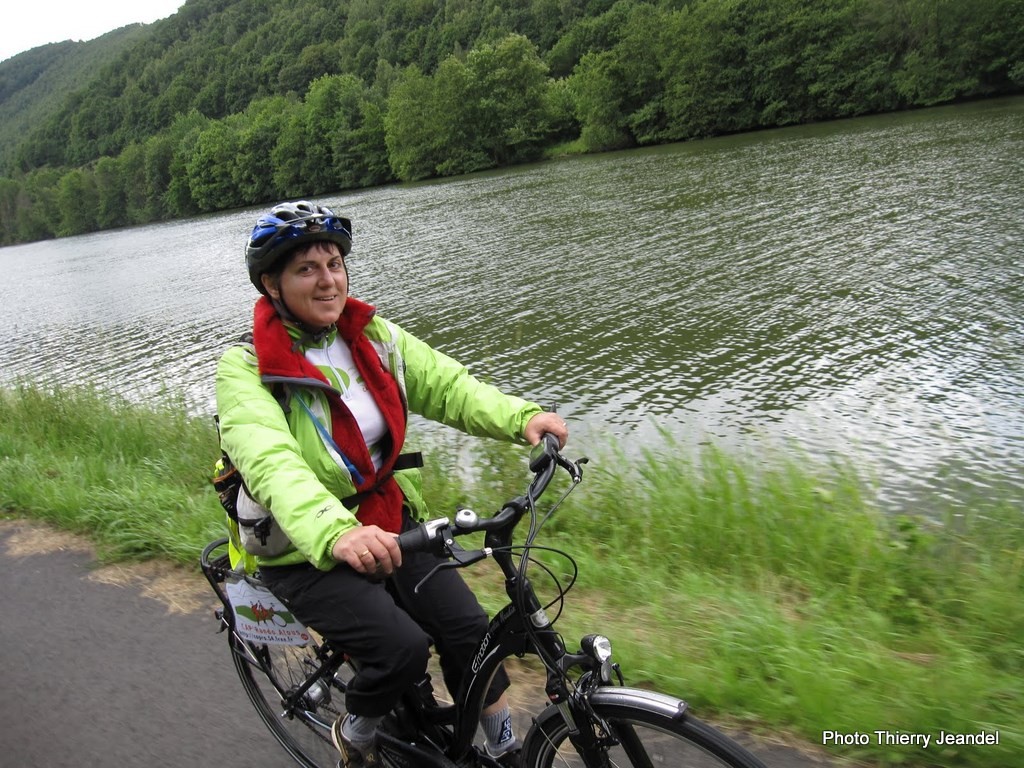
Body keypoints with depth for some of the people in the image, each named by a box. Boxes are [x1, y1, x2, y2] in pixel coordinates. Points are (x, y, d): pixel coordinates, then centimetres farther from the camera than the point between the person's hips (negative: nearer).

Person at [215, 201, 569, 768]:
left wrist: (521, 418, -29)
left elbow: (446, 385, -10)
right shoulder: (246, 369, -17)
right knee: (402, 647, -22)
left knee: (468, 631, -9)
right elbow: (271, 463, -33)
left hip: (388, 523, 5)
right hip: (304, 552, -4)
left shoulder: (373, 336, 0)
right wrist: (334, 535, -52)